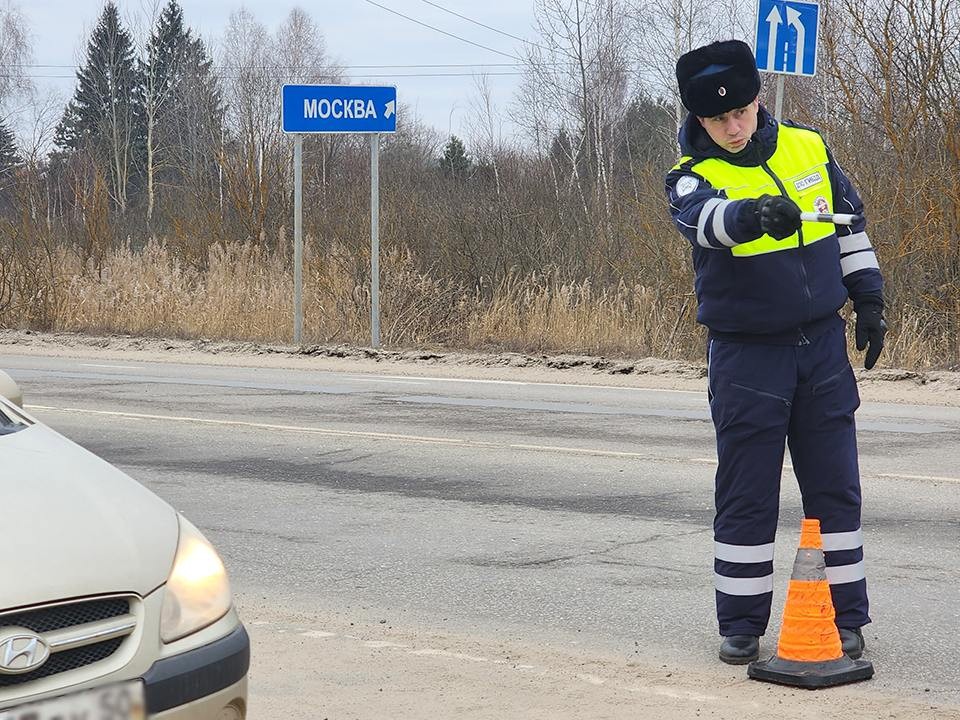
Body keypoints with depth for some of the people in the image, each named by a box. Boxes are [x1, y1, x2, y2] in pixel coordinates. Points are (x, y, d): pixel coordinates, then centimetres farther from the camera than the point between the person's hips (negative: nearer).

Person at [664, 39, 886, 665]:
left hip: (823, 344, 3)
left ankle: (846, 618, 15)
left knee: (836, 489, 6)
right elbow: (706, 220, -34)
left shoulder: (808, 147, 3)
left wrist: (869, 300, 13)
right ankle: (742, 625, 12)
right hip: (745, 354, -3)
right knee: (746, 497, 2)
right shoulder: (693, 176, -9)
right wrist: (754, 213, -54)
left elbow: (851, 224, 15)